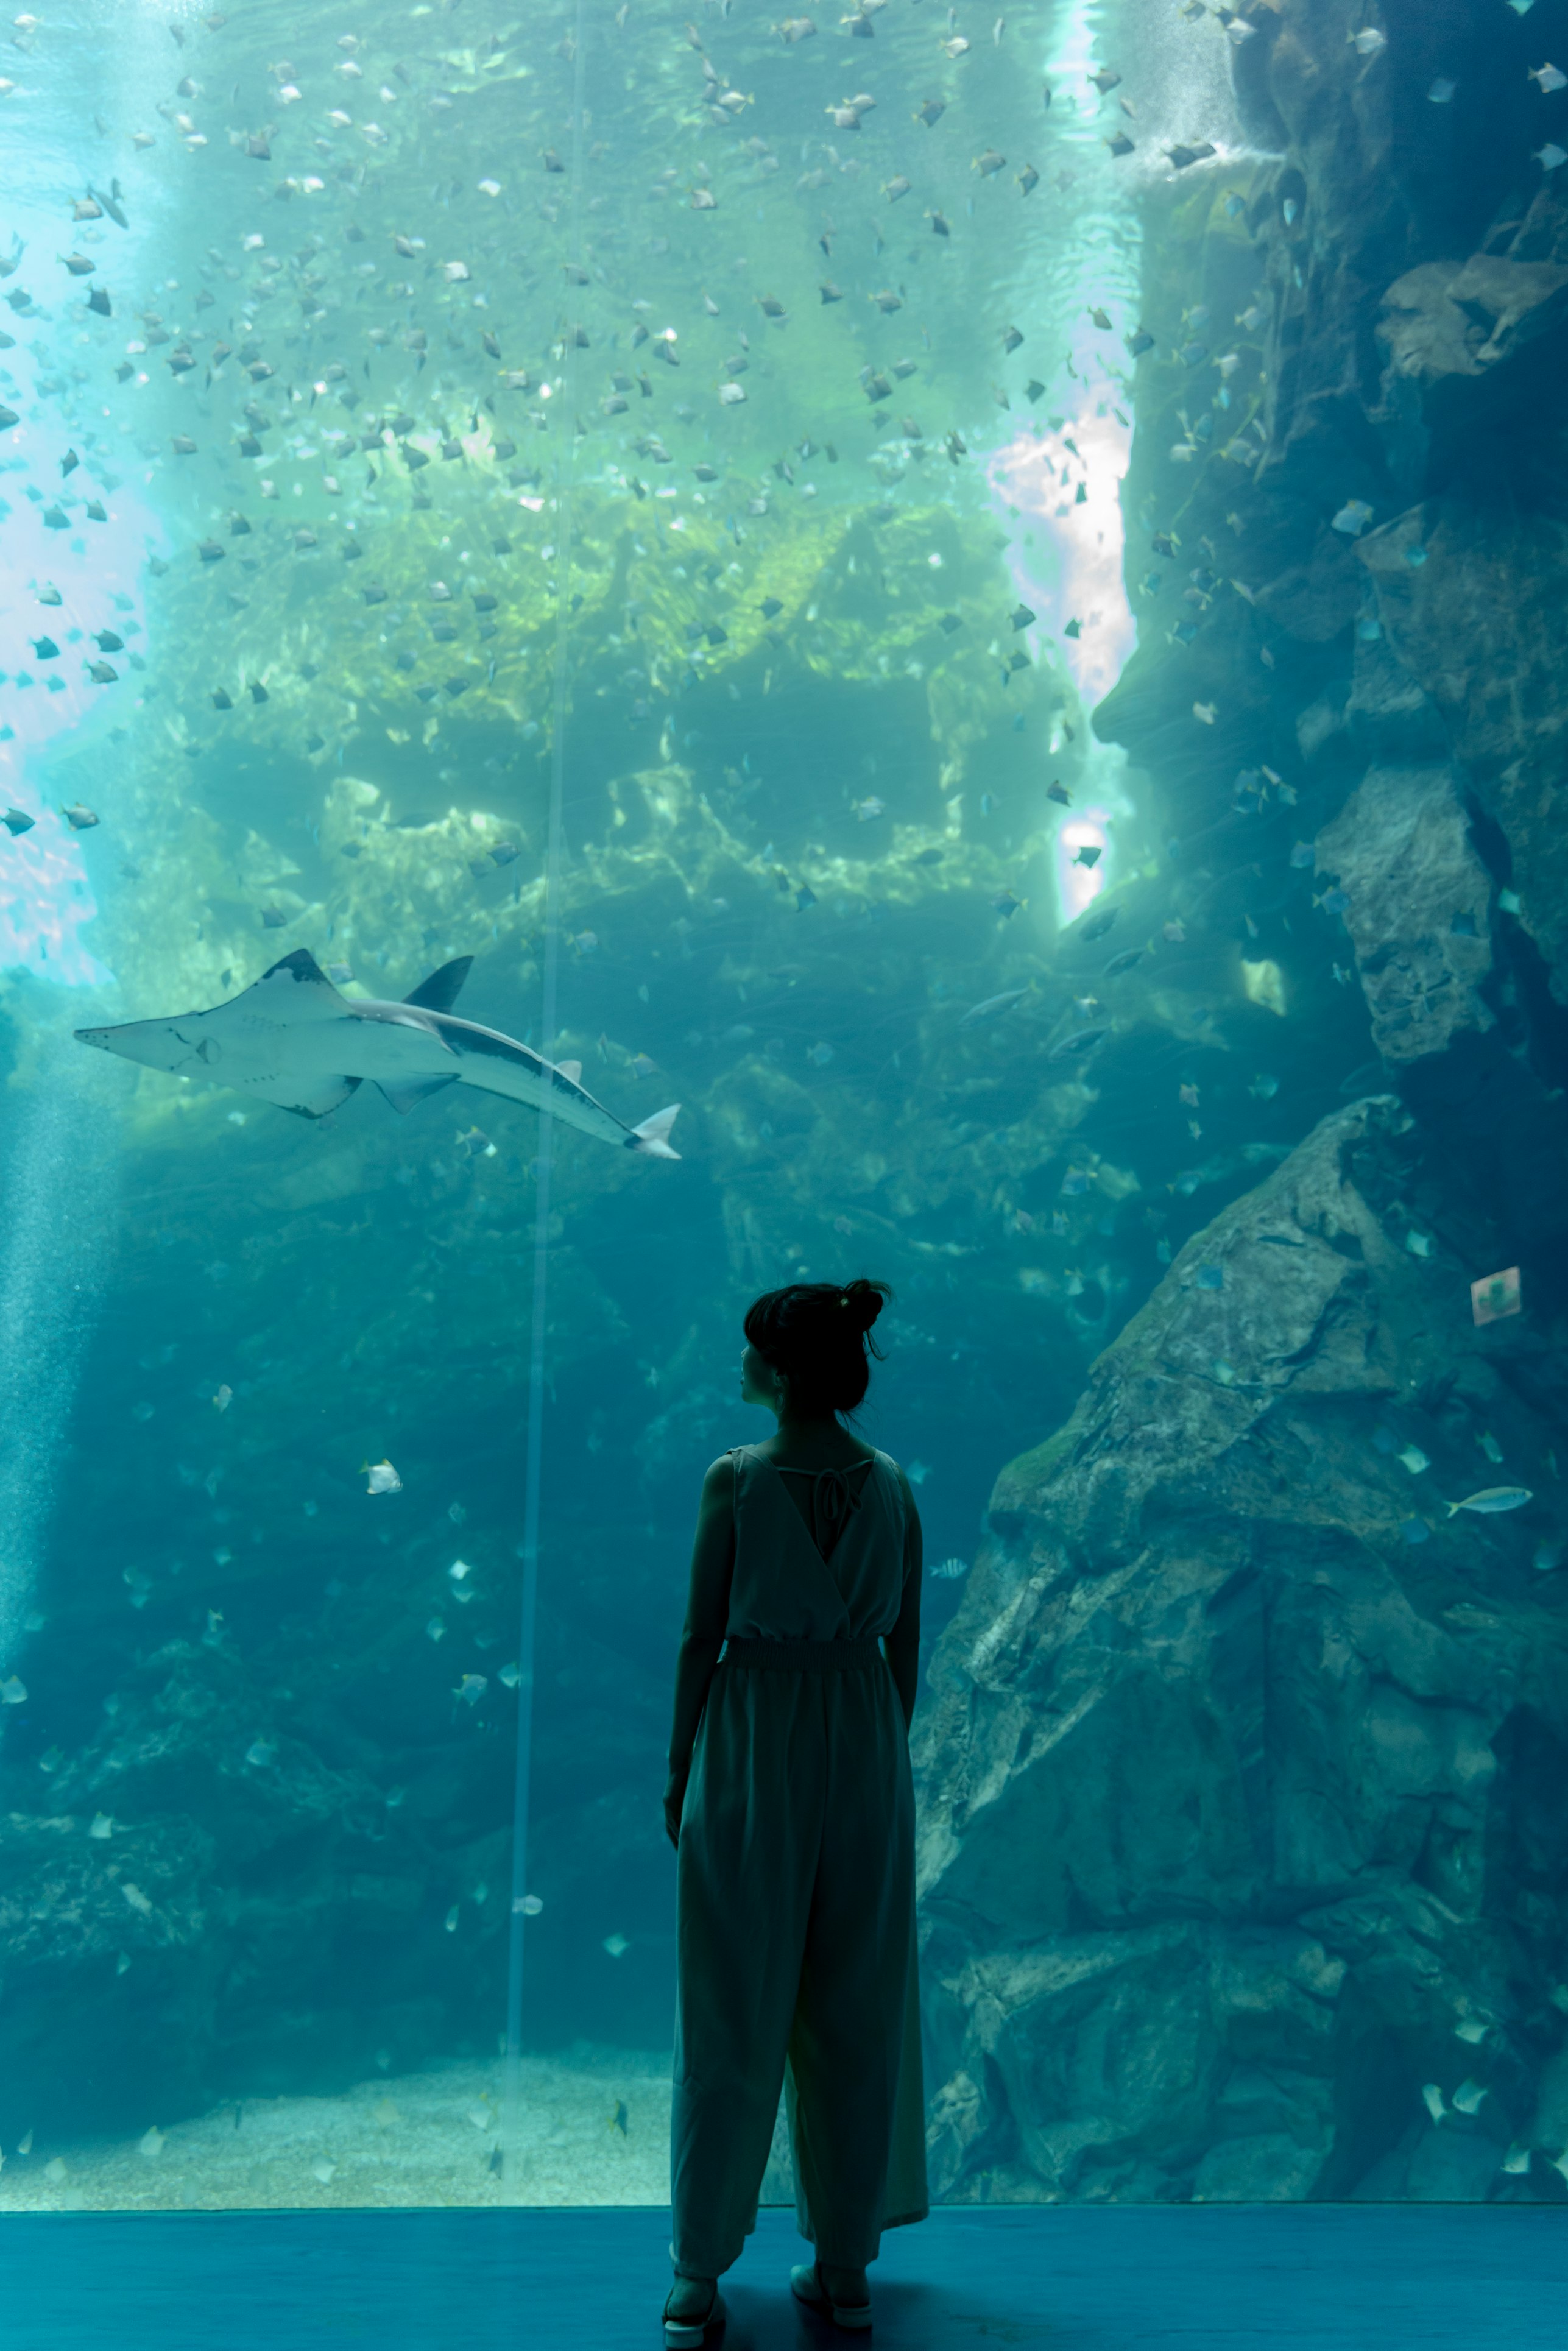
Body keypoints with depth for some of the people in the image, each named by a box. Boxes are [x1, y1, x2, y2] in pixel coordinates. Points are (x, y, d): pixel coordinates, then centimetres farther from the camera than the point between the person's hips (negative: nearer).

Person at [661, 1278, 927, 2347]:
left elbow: (702, 1636, -9)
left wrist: (678, 1770, 2)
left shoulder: (736, 1480, -12)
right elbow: (906, 1642, 4)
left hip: (752, 1746, -3)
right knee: (857, 2007, 12)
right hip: (863, 1741, 3)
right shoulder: (892, 1485, -1)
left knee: (733, 2010, 7)